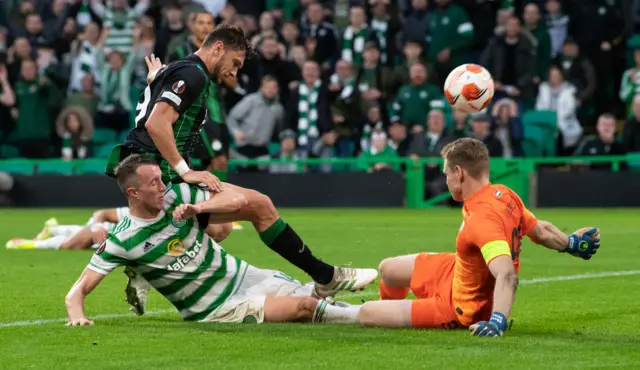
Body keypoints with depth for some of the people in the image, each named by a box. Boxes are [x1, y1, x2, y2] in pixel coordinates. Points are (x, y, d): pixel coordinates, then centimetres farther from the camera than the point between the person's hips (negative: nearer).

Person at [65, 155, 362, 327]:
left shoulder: (176, 195, -8)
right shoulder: (121, 242, -18)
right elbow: (78, 292, -15)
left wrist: (198, 207, -22)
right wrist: (77, 316, -37)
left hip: (241, 276, 5)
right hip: (215, 310, -5)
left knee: (312, 297, -7)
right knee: (306, 308, -17)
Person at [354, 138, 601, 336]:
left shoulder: (482, 219, -38)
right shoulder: (504, 194, -13)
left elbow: (507, 276, -48)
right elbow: (541, 231, 1)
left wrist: (497, 322, -59)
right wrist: (571, 244, 18)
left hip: (460, 307, -9)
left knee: (366, 314, -9)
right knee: (389, 269, 24)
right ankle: (392, 316, 56)